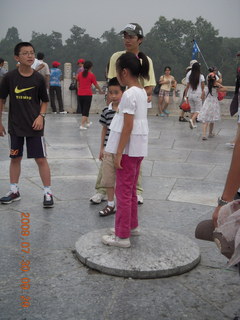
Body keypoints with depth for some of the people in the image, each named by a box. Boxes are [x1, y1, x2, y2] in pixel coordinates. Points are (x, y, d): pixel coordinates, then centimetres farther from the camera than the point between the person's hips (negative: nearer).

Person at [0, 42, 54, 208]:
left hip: (34, 126, -1)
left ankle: (48, 193, 8)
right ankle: (14, 191, 27)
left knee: (41, 158, -1)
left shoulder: (38, 78, -5)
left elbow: (45, 101, 6)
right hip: (15, 125, 2)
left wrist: (41, 116, -11)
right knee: (15, 158, 13)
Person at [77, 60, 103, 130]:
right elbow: (96, 85, 1)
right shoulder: (91, 75, -7)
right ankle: (82, 125, -8)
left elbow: (78, 84, 14)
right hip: (88, 94, -5)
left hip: (80, 94, 5)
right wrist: (100, 90, 18)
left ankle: (86, 123, 33)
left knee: (83, 109, 17)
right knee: (86, 110, -1)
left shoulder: (80, 74, 5)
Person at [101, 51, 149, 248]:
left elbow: (128, 126, -21)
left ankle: (122, 236, 8)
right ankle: (132, 225, 35)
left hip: (129, 149, -9)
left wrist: (118, 153, -18)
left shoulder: (129, 94, -18)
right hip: (139, 148, 9)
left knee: (123, 192, -1)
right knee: (131, 190, 21)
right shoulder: (142, 92, 11)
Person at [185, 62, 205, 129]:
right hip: (198, 95, -3)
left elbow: (187, 86, 2)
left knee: (192, 110, 15)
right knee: (198, 110, 3)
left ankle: (193, 124, 16)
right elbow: (203, 87, -6)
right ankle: (192, 120, -22)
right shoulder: (201, 76, -7)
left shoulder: (189, 76, 1)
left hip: (190, 95, 3)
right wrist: (203, 95, 3)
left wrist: (186, 96, 7)